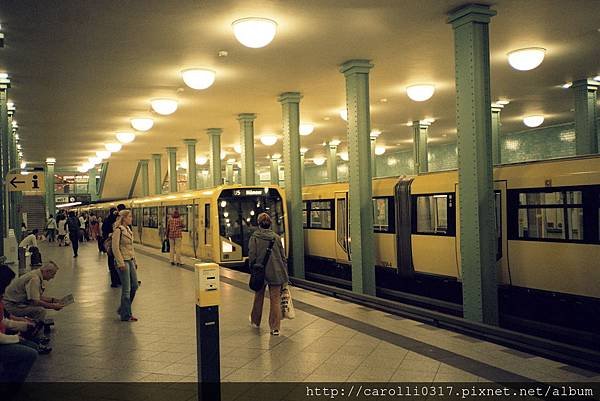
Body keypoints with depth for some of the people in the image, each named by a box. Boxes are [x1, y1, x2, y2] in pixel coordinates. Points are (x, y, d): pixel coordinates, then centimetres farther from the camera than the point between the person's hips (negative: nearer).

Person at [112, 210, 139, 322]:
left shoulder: (128, 230, 13)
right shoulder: (118, 230, -13)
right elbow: (115, 248, -17)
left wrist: (134, 261, 18)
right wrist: (121, 263, -20)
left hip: (130, 261, 9)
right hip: (123, 261, -9)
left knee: (134, 286, 10)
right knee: (126, 289, -3)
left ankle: (122, 309, 25)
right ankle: (126, 315, 8)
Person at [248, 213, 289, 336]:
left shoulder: (254, 238, -7)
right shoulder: (276, 237, 1)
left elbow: (252, 256, -8)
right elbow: (283, 257, 4)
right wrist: (285, 273, 11)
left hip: (260, 272, 0)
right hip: (276, 273, 1)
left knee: (258, 297, 18)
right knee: (275, 300, 4)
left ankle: (255, 321, 37)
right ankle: (275, 328, 2)